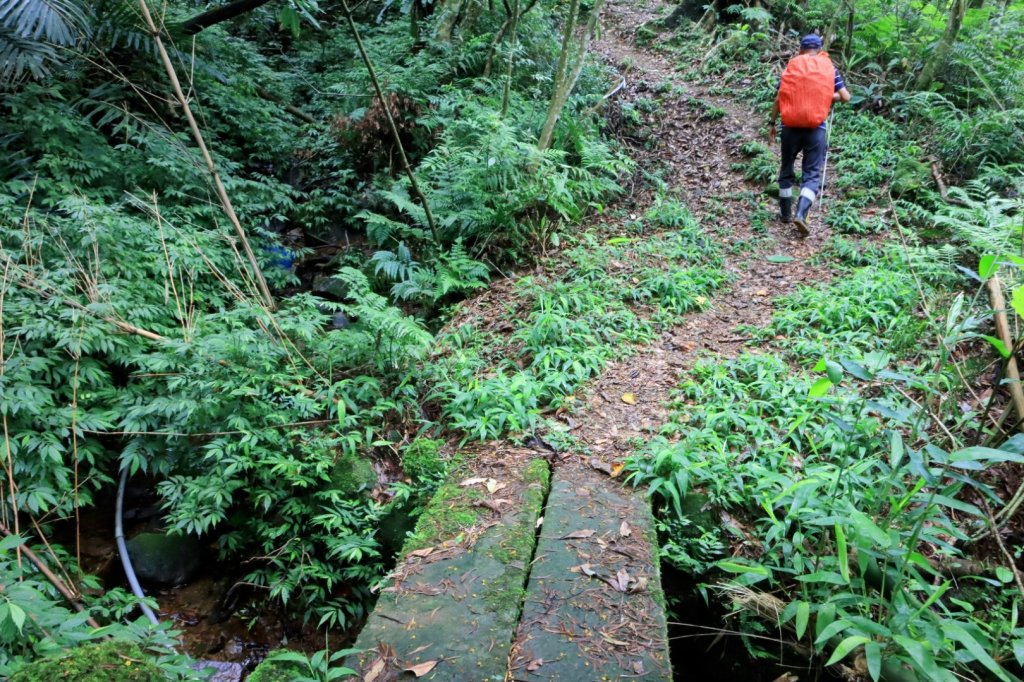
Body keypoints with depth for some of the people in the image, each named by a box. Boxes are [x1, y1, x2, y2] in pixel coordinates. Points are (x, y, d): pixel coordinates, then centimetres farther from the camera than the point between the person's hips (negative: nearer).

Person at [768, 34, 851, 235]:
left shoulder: (791, 66, 6)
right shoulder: (829, 68, 7)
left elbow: (779, 98, 1)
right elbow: (846, 97, 5)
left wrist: (772, 123, 8)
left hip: (790, 126, 1)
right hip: (816, 128, -1)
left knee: (786, 169, 17)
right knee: (812, 174, 1)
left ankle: (786, 213, 25)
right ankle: (801, 214, -20)